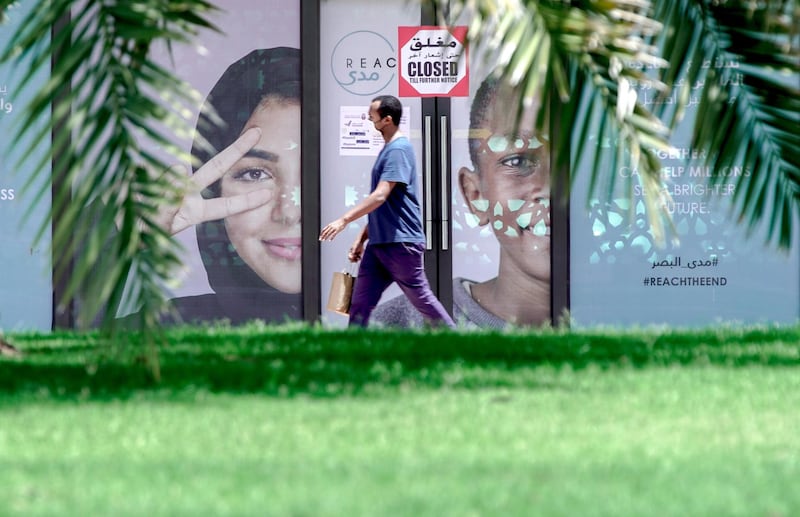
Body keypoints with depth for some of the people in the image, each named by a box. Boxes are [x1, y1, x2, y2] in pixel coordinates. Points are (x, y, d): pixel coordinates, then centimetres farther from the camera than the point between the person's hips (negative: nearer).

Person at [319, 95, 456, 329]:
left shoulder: (399, 150, -13)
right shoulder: (388, 149, 17)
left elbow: (380, 196, -22)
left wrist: (344, 220, -25)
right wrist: (361, 239, 21)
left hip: (401, 243, -9)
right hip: (378, 245, 9)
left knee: (422, 299, -1)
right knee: (360, 303, 2)